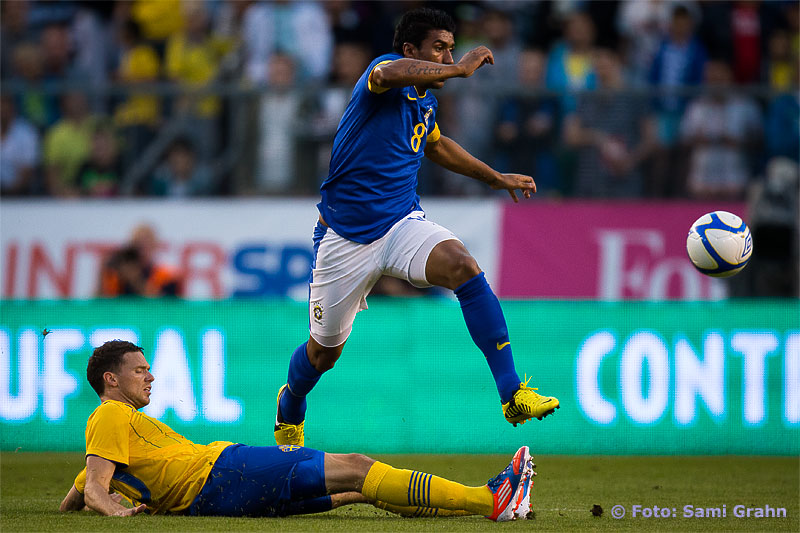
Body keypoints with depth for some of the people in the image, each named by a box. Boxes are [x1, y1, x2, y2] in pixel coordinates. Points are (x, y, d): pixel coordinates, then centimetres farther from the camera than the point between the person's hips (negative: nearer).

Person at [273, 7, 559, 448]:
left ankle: (512, 394, -31)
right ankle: (289, 409, 43)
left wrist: (494, 178, 37)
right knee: (326, 349, 8)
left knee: (462, 265, -27)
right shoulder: (384, 70, -14)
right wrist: (461, 69, -34)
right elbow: (389, 73, -42)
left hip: (402, 222, 5)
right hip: (345, 235, -5)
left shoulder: (426, 102, 9)